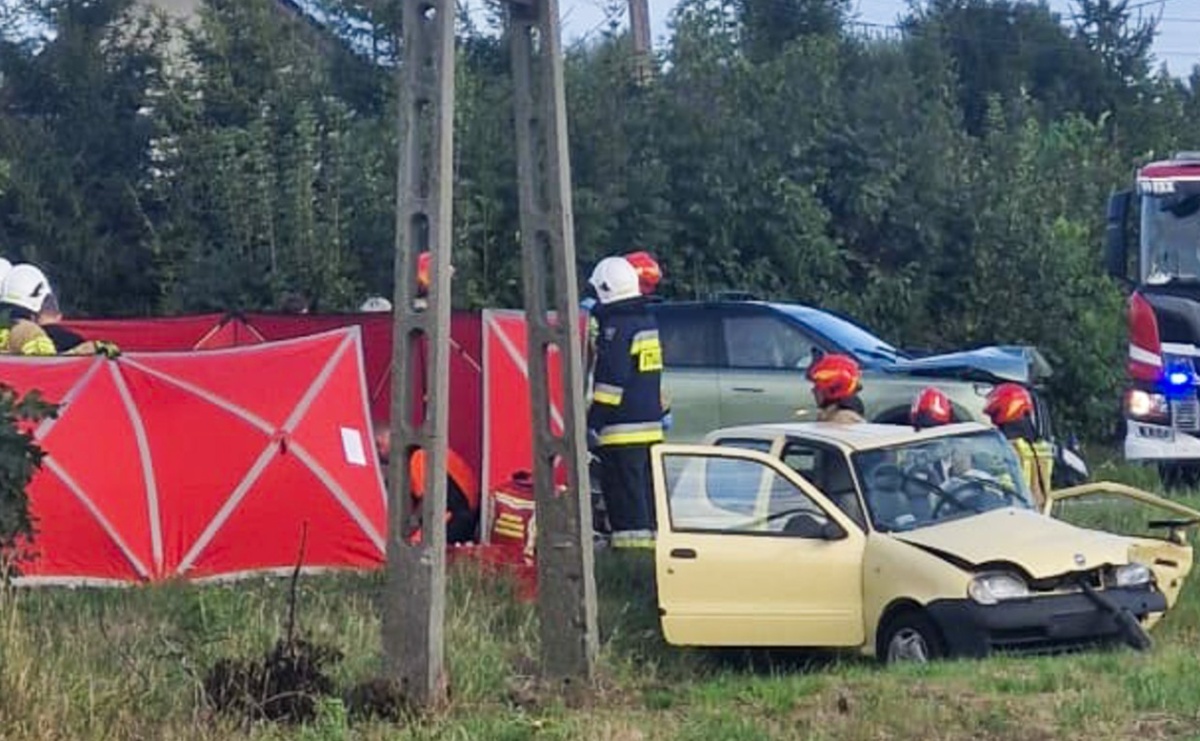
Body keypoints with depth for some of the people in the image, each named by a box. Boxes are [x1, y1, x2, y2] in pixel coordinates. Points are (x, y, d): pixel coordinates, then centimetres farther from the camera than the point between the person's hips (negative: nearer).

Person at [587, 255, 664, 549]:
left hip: (622, 429, -9)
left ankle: (631, 545, -13)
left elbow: (611, 379, -19)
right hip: (651, 425, 9)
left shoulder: (615, 327, -13)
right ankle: (652, 541, 18)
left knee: (624, 493, -9)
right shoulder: (647, 321, 15)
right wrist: (661, 411, 32)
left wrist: (594, 420, -16)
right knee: (647, 491, 14)